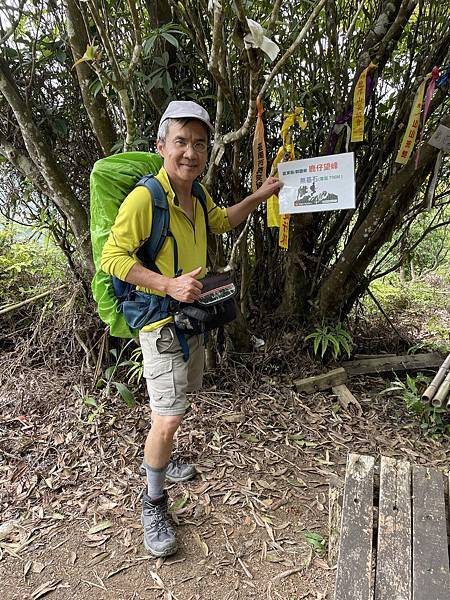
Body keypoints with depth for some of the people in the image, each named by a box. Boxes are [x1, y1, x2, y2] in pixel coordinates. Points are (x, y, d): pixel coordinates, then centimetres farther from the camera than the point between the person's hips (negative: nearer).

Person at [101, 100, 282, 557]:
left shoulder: (196, 194, 4)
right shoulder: (144, 197, -21)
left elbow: (221, 222, 24)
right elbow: (112, 257, -21)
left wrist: (261, 195, 19)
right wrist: (168, 285, -30)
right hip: (161, 322, -8)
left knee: (178, 400, 22)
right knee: (168, 419, -8)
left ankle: (160, 459, 47)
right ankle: (153, 503, 15)